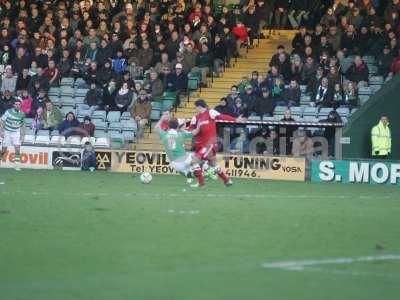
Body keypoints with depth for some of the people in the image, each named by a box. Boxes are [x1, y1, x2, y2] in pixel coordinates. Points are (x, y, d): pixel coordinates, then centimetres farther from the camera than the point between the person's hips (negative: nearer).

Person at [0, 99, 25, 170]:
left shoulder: (22, 114, -2)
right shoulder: (8, 112, -11)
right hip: (7, 132, -1)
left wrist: (22, 134, 8)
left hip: (16, 133, 1)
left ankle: (17, 165, -10)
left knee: (17, 148, -13)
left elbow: (22, 124, 12)